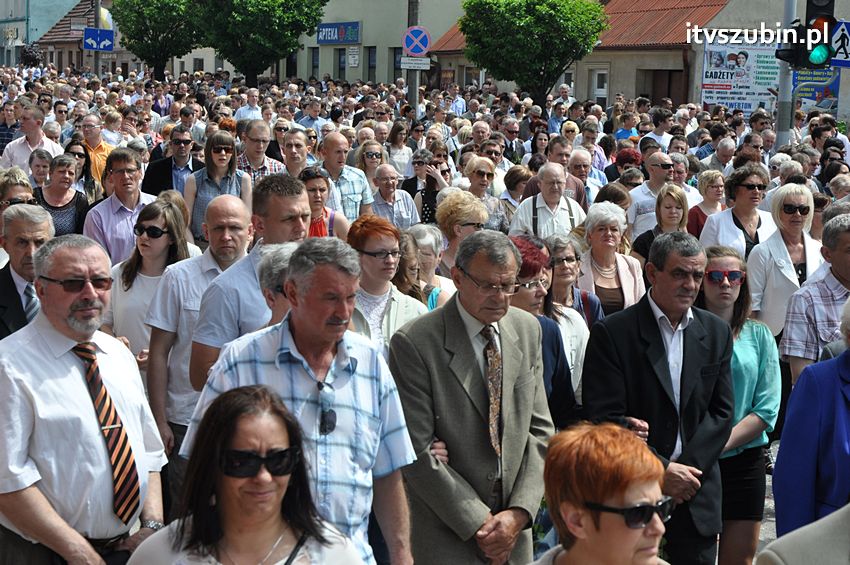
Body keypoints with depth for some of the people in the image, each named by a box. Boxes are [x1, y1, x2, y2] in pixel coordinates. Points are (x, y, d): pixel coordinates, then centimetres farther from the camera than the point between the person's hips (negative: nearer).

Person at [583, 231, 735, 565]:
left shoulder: (716, 332, 8)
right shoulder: (612, 333, -7)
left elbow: (722, 412, 5)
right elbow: (603, 418, -11)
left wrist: (685, 469, -7)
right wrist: (661, 469, -14)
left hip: (697, 496, 4)